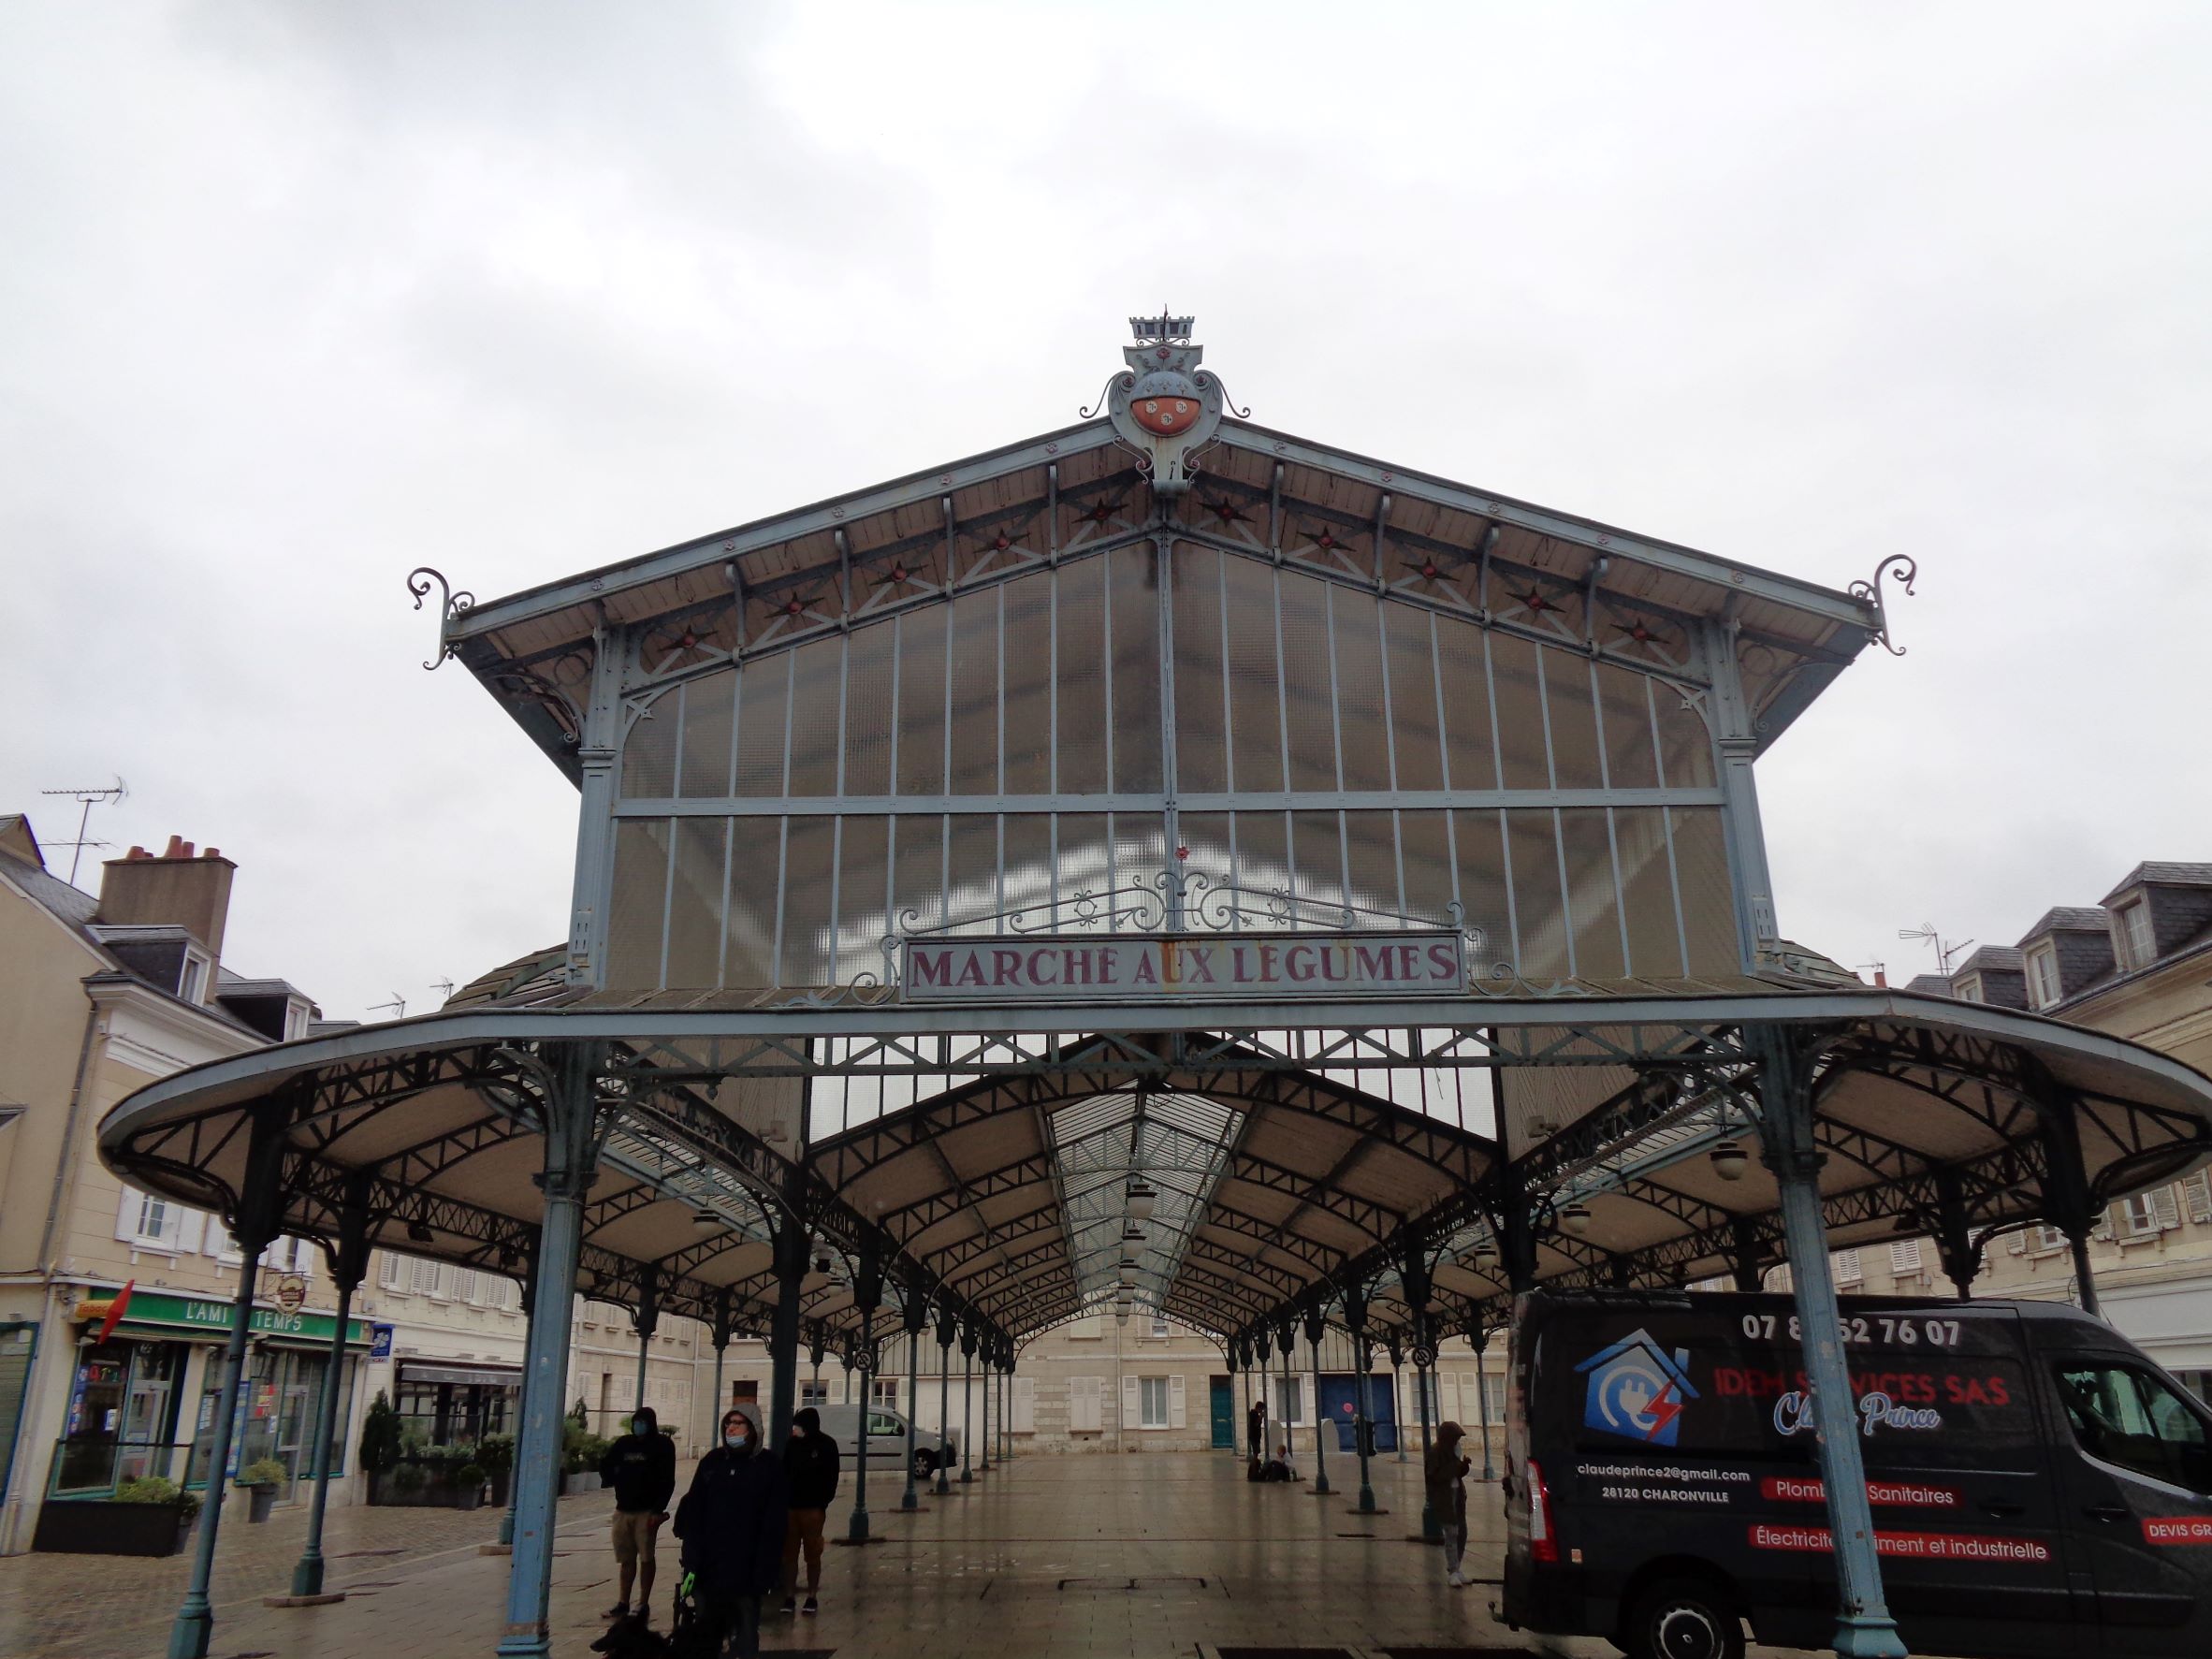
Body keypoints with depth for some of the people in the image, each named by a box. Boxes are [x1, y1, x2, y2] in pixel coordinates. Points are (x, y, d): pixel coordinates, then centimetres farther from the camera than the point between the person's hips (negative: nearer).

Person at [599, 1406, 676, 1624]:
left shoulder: (662, 1445, -2)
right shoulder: (624, 1444, 12)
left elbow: (667, 1480, -8)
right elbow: (606, 1466, 24)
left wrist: (658, 1510, -15)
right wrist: (615, 1482, 7)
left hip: (647, 1511, -5)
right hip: (623, 1509, 5)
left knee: (646, 1558, -4)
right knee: (626, 1559, 9)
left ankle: (644, 1604, 0)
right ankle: (623, 1603, 15)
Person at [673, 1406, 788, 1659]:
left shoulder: (770, 1467, -4)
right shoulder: (712, 1462, 6)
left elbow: (774, 1524, -6)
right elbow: (692, 1512, 2)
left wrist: (765, 1571, -12)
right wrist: (691, 1557, -7)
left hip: (746, 1572, -3)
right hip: (709, 1568, 3)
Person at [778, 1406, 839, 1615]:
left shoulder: (826, 1445, -5)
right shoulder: (792, 1443, 5)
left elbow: (831, 1478, -4)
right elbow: (784, 1473, 8)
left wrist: (823, 1502, -10)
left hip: (813, 1508, -3)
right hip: (790, 1505, 3)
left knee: (812, 1554, 5)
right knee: (789, 1553, 4)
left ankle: (811, 1597, 13)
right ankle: (788, 1596, 11)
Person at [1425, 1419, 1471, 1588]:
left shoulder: (1452, 1451, 10)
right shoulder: (1435, 1453, -14)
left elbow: (1458, 1473, 15)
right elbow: (1435, 1477, -19)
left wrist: (1463, 1465, -6)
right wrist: (1455, 1466, -21)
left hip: (1457, 1495, 8)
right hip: (1443, 1498, -8)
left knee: (1461, 1531, 10)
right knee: (1451, 1532, -10)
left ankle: (1454, 1568, 22)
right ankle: (1453, 1572, -5)